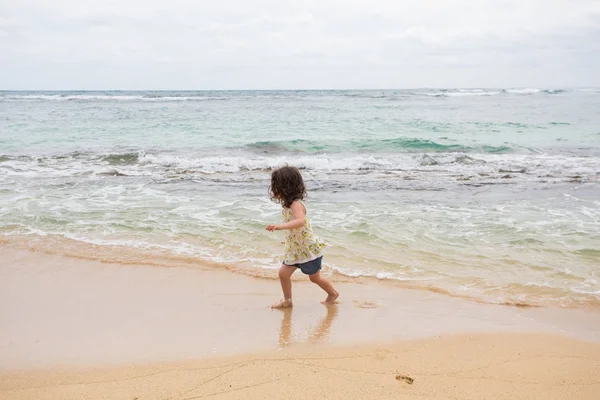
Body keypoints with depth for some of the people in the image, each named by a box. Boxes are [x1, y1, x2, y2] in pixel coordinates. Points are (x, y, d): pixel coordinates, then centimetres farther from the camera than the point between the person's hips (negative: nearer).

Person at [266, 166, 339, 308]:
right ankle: (287, 300, 17)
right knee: (283, 273, 1)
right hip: (294, 249, 8)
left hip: (309, 248, -8)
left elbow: (300, 221, -47)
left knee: (314, 277, 12)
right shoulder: (287, 204, 1)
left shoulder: (296, 204, -28)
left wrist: (280, 226, -57)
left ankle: (333, 294, 35)